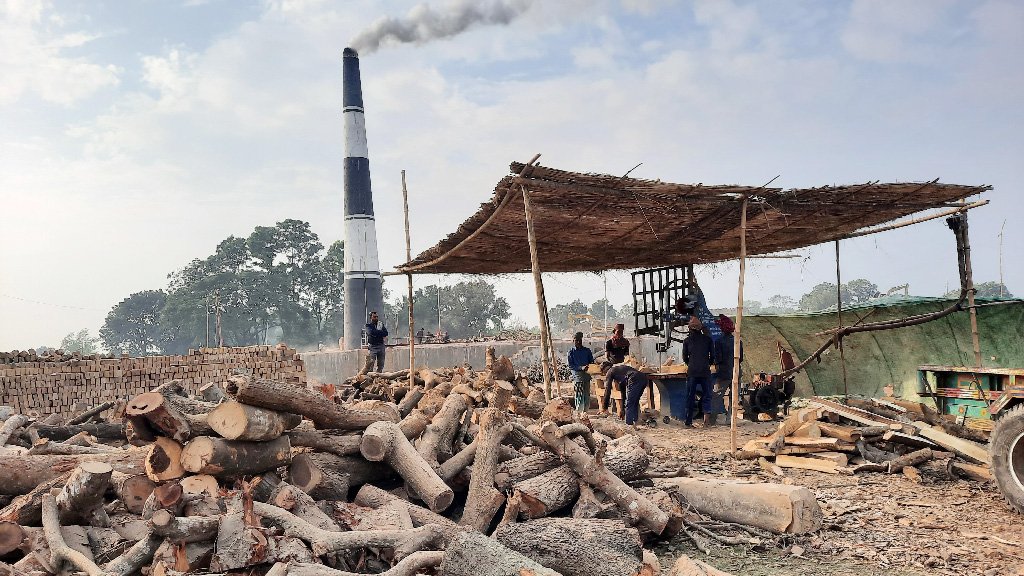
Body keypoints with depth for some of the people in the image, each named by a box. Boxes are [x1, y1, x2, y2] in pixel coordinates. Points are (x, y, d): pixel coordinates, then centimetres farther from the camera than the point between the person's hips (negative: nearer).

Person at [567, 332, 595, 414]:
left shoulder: (587, 350, 10)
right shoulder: (571, 351, 2)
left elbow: (592, 361, 16)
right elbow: (570, 366, -3)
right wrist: (581, 368, -16)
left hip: (587, 374, 4)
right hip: (577, 375, -4)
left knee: (587, 395, 6)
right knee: (579, 395, -9)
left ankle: (585, 411, 17)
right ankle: (579, 412, -6)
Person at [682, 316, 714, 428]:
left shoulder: (687, 340, 3)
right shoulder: (708, 339, 3)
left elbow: (685, 358, 9)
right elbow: (713, 356, 9)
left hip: (692, 372, 0)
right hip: (705, 372, 0)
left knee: (690, 397, 6)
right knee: (706, 395, 12)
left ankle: (688, 421, 6)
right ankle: (707, 413, -10)